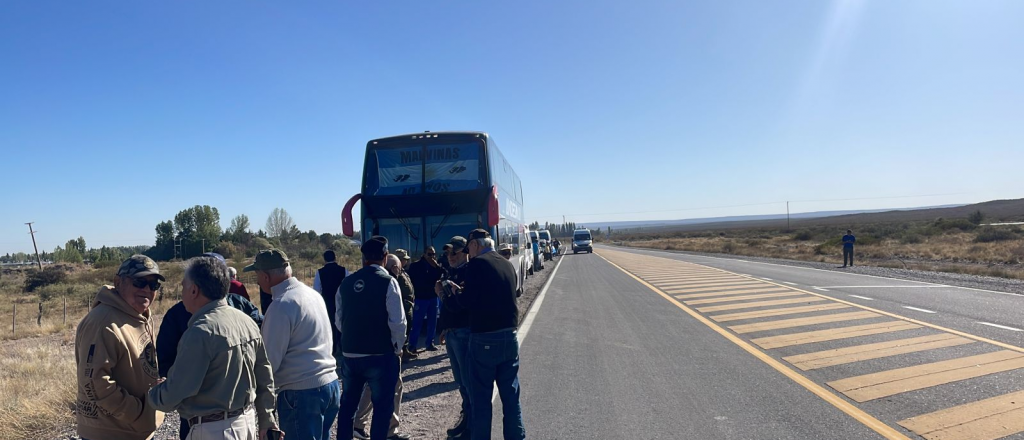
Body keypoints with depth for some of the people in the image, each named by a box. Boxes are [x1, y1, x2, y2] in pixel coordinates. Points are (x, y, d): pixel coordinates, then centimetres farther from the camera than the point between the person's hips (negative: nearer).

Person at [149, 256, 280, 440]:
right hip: (248, 421, 8)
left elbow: (174, 394, -18)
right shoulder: (247, 321, 2)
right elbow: (265, 378, 8)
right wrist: (267, 420, 17)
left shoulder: (201, 332, -22)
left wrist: (153, 392, 5)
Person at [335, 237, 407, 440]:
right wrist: (398, 347, 0)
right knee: (382, 406, 7)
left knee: (347, 405, 20)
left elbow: (338, 320, 11)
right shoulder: (388, 281, -13)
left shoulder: (347, 282, 2)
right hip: (380, 355, -5)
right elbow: (397, 322, -16)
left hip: (349, 354, 5)